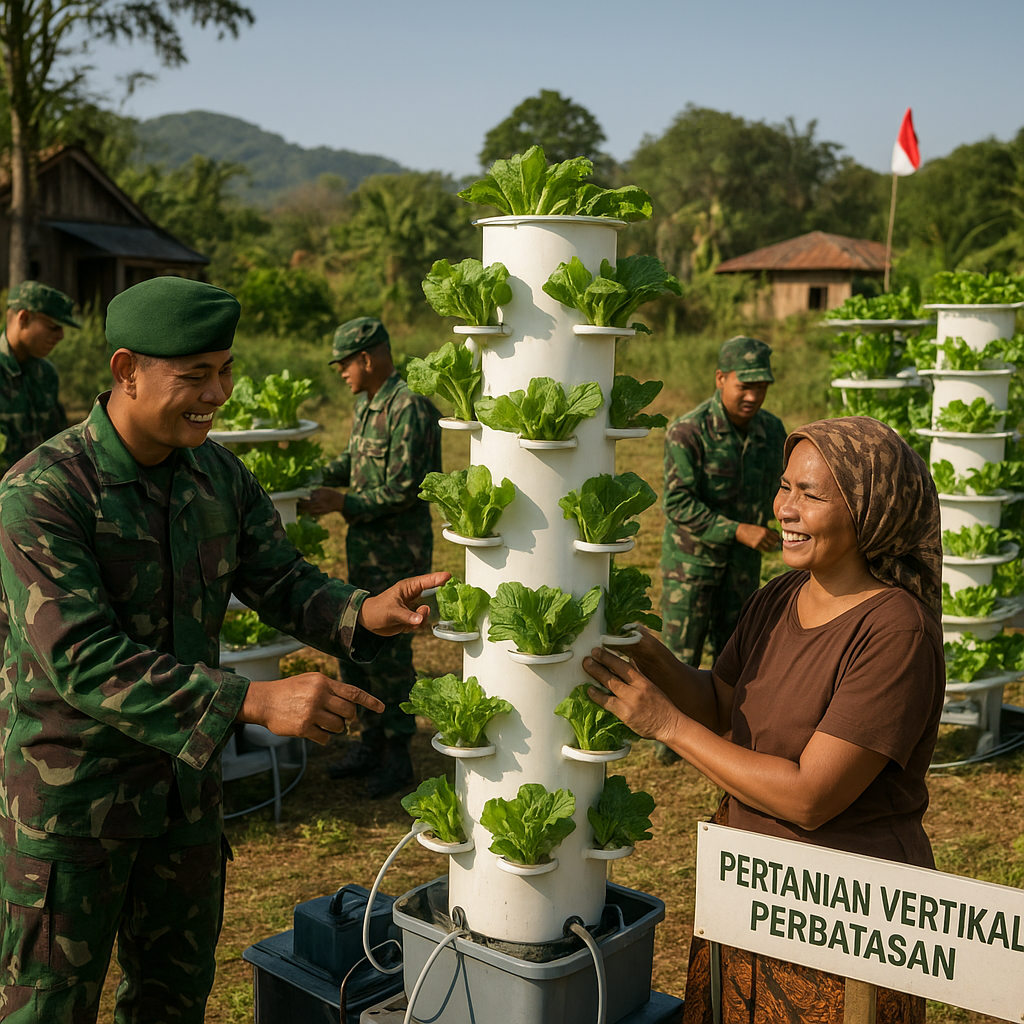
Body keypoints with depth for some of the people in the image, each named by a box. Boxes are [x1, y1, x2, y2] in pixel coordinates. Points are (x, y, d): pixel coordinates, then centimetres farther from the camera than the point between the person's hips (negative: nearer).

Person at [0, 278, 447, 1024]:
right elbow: (83, 662, -31)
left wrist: (364, 613, -24)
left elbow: (283, 583, -1)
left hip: (184, 777, 6)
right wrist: (255, 701, -40)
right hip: (70, 789, -6)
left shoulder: (220, 474, -2)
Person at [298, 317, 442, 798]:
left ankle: (398, 756, 13)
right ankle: (370, 742, 28)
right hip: (364, 546, 9)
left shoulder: (410, 407, -18)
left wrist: (341, 503, -16)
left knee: (388, 654, -2)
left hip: (400, 551, -9)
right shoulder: (367, 404, 11)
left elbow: (405, 490, -22)